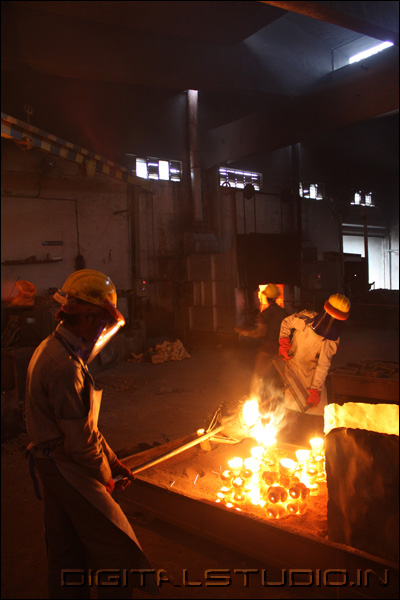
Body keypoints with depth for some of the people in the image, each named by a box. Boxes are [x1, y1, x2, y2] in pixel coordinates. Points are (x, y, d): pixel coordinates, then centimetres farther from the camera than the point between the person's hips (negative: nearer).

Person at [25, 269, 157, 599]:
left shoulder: (53, 350, 7)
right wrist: (105, 477, -6)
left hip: (54, 464, 10)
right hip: (67, 468, -10)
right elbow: (80, 440, -24)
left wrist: (113, 460, 12)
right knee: (115, 546, 4)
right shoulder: (66, 367, -27)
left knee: (68, 547, 23)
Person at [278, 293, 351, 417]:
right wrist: (283, 342, -13)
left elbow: (323, 366, -16)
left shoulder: (333, 341, -17)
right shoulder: (305, 318, -23)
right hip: (292, 364, -1)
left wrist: (316, 390, -20)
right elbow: (286, 323, -2)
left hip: (311, 373, 2)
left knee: (318, 406, 2)